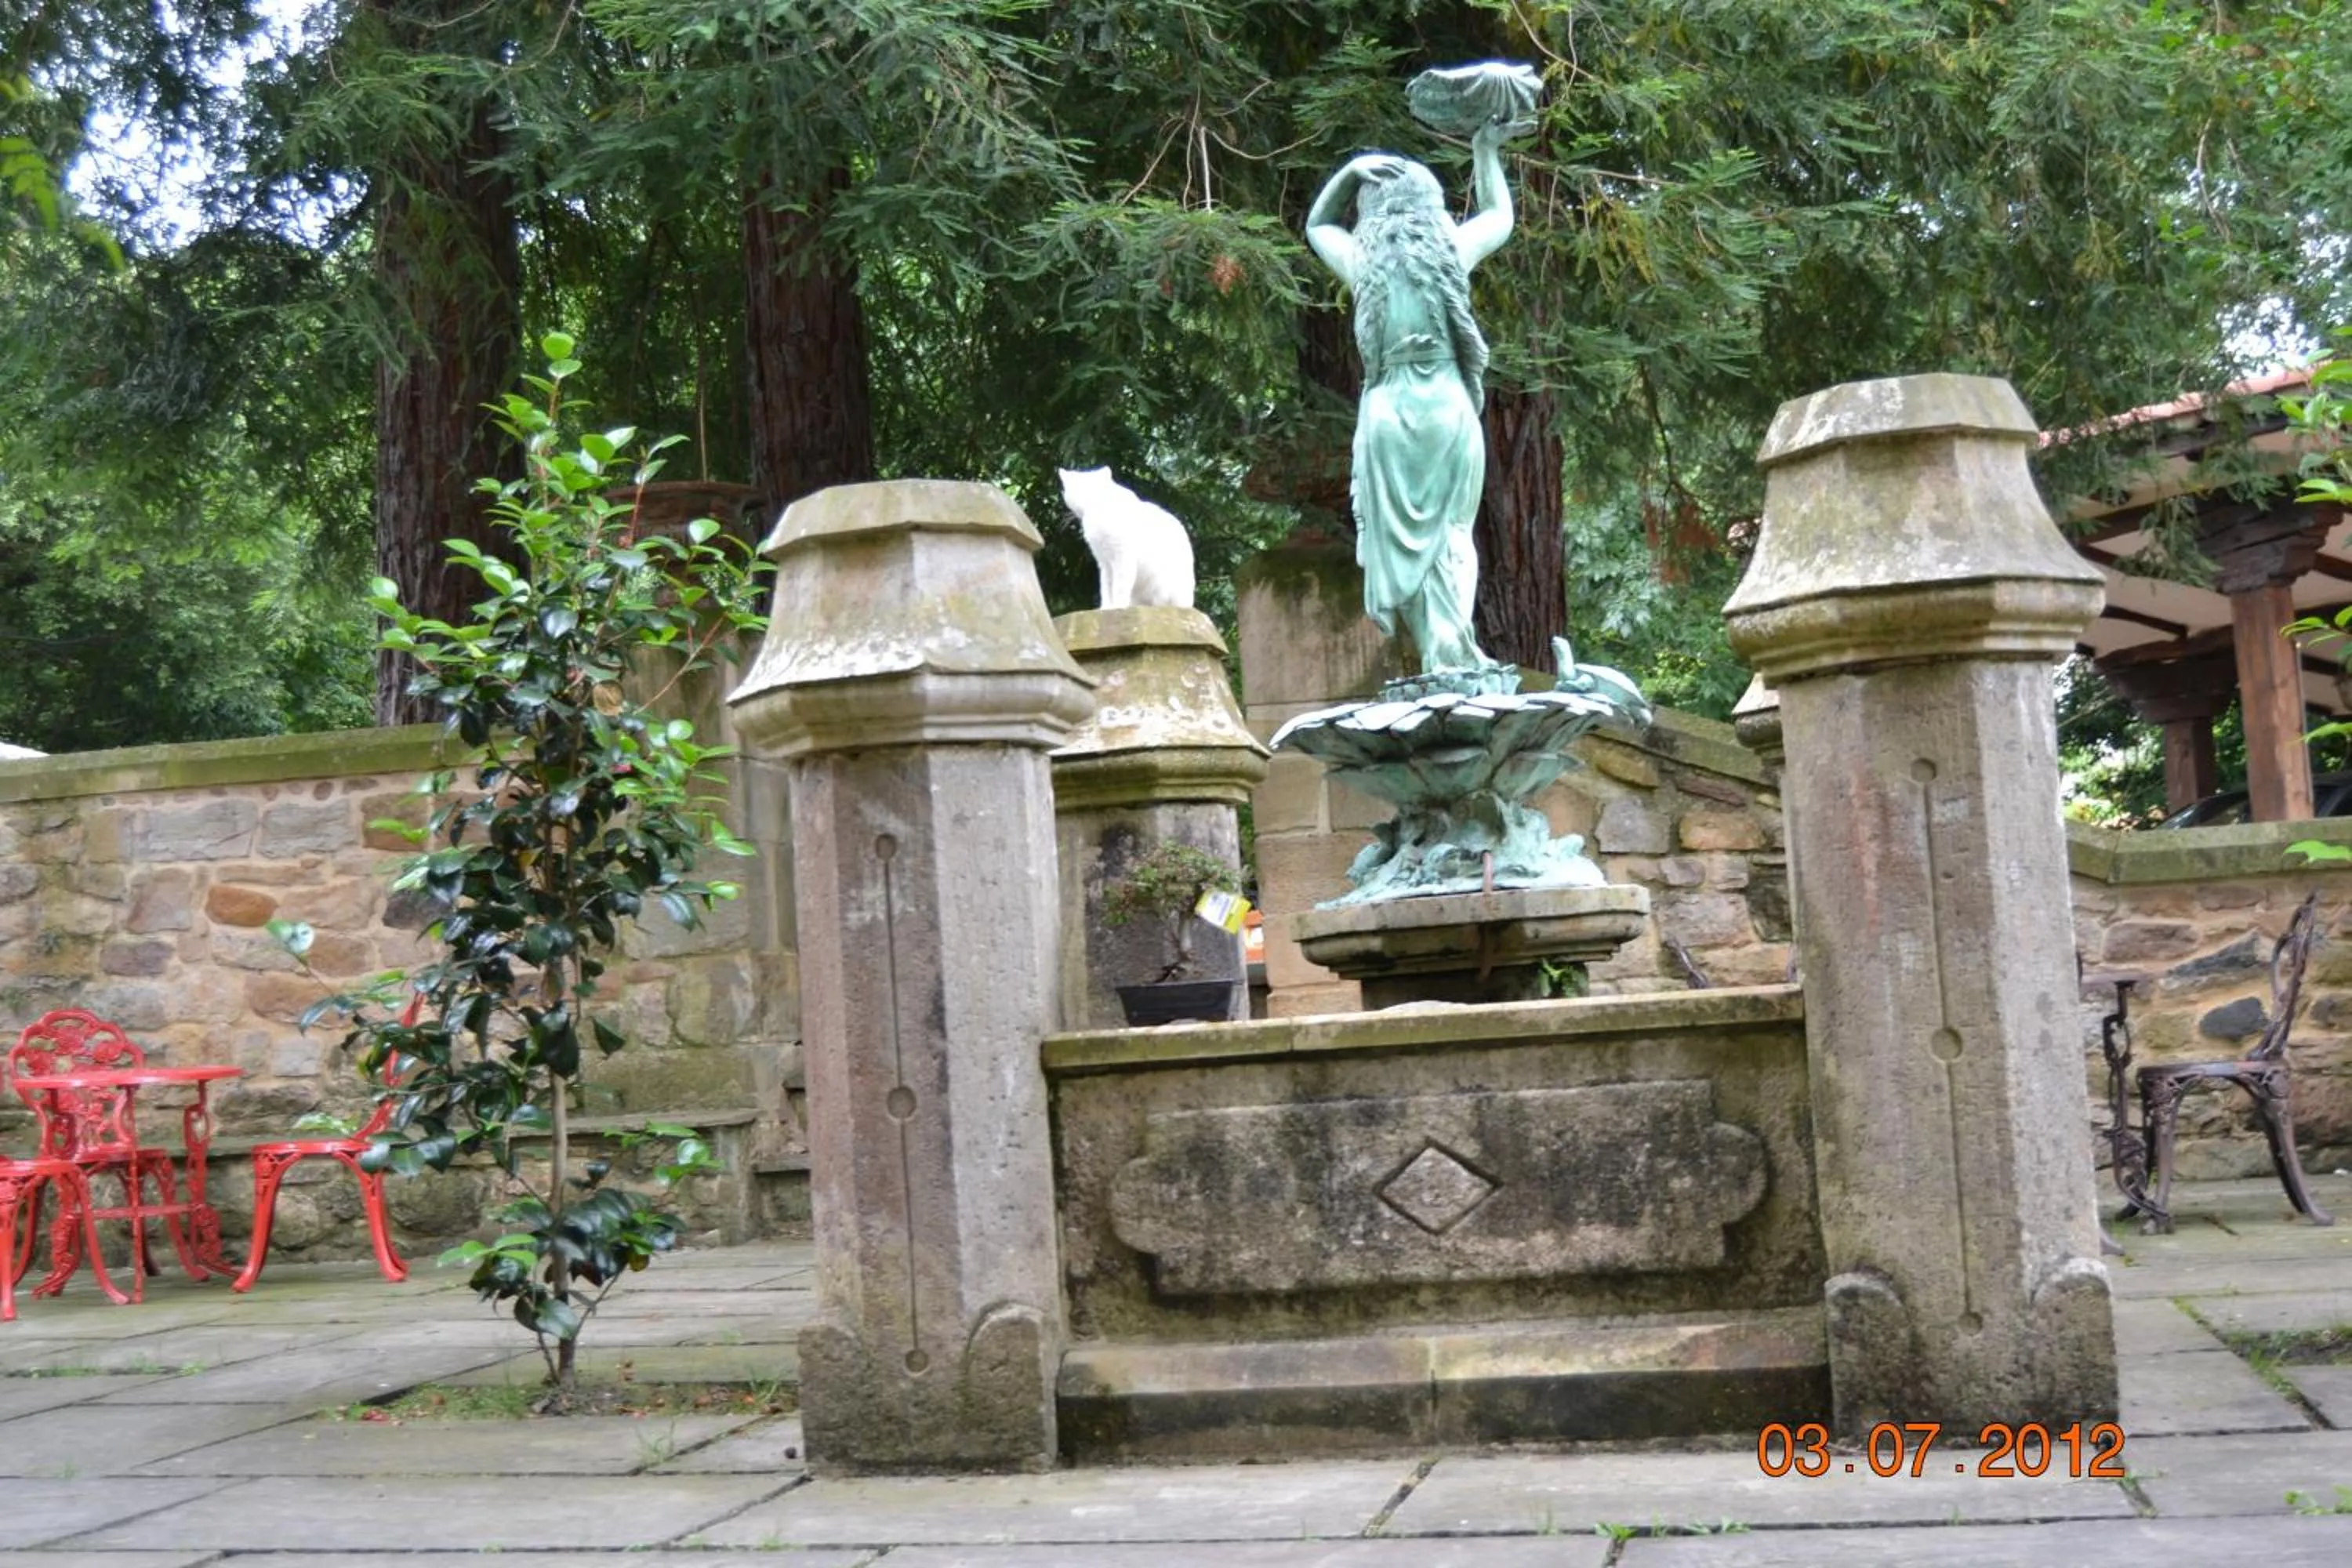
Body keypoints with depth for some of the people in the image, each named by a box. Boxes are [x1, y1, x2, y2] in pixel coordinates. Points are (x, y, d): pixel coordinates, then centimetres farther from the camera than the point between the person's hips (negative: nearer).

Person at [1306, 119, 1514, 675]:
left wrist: (1350, 172, 17)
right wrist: (1486, 152, 36)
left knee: (1401, 539, 2)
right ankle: (1454, 655, -13)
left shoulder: (1362, 261, 4)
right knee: (1452, 533, 4)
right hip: (1450, 407, 1)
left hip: (1389, 412, 0)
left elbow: (1317, 223, 27)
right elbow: (1500, 216, 27)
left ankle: (1441, 660, -6)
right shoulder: (1453, 251, 4)